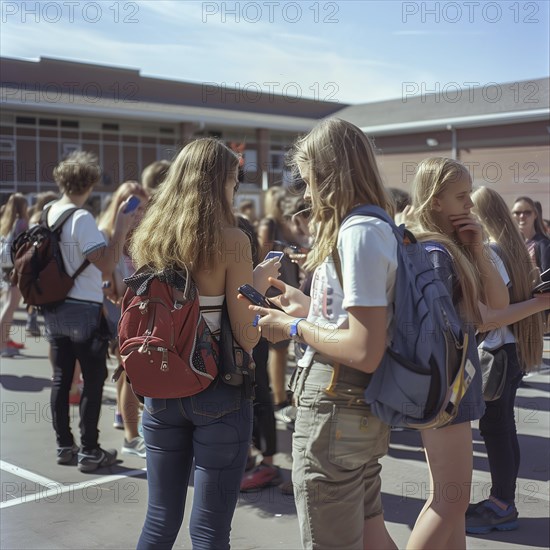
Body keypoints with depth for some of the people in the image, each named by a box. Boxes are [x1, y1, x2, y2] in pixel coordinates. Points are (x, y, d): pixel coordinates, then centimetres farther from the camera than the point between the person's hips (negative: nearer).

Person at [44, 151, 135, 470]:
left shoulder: (48, 214, 5)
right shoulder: (82, 218, -19)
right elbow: (107, 265, -25)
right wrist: (121, 228, -22)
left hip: (54, 308, 7)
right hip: (85, 310, -7)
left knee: (61, 378, 13)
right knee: (94, 380, 3)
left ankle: (64, 445, 22)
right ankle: (89, 451, 7)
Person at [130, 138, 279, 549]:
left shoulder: (148, 237, 2)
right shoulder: (231, 240, -13)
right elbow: (247, 338, -14)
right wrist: (259, 282, 2)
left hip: (162, 390, 5)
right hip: (218, 394, -5)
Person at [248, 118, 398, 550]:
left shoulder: (357, 232, -20)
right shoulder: (379, 227, 10)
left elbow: (365, 352, -25)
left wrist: (296, 328, -13)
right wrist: (310, 307, 18)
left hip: (334, 412, -10)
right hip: (363, 413, 10)